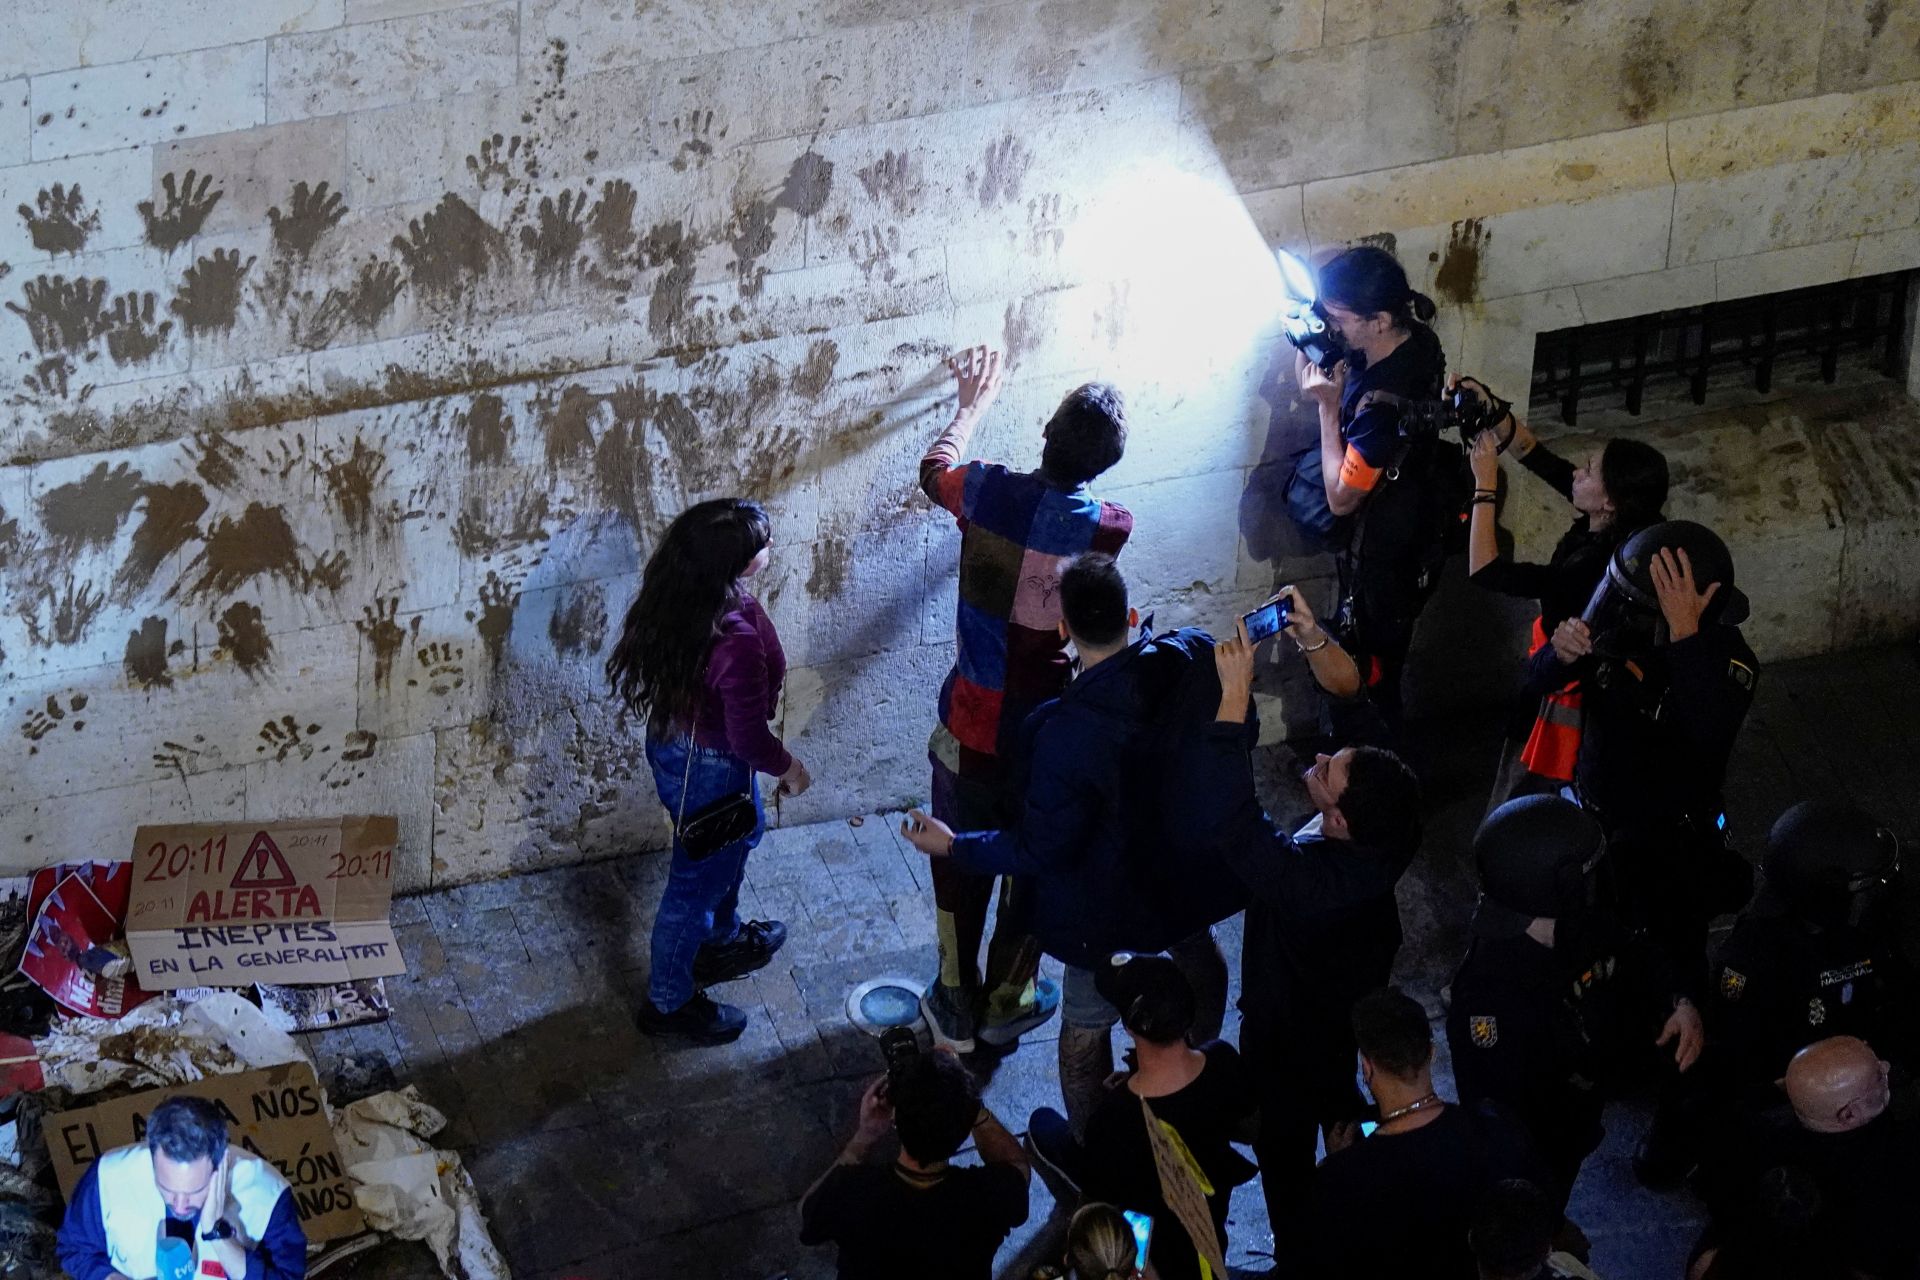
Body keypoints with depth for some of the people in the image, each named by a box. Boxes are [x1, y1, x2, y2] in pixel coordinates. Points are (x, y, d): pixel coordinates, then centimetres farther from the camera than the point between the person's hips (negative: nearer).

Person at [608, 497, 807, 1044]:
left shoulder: (674, 595, -15)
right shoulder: (737, 640, -39)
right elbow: (749, 738, -28)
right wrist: (790, 767, -7)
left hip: (671, 740, 8)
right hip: (710, 768, -8)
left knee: (741, 835, 34)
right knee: (698, 880, 16)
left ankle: (722, 939, 60)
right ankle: (669, 1002, 39)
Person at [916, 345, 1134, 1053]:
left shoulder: (986, 491, -18)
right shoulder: (1111, 530, -22)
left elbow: (935, 469, 7)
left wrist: (972, 405, 25)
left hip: (972, 729, 1)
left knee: (960, 863, 21)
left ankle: (956, 1005, 35)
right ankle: (1007, 1003, 37)